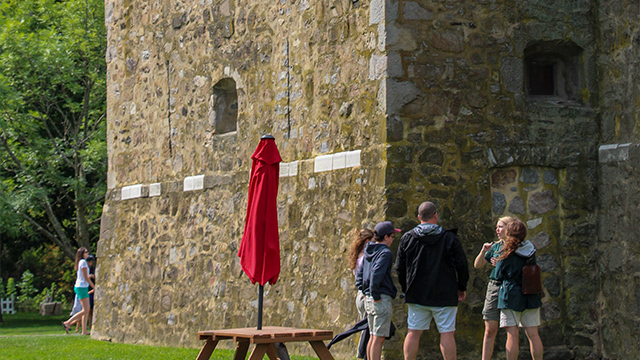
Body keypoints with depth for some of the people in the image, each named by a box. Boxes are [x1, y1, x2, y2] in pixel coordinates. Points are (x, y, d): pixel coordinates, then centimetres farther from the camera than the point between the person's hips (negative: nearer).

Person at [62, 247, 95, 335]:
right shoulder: (83, 262, -12)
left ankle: (84, 331, 4)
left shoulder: (80, 262, 16)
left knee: (87, 310, 7)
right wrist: (94, 286, -8)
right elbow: (86, 277, -14)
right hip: (82, 287, -10)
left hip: (78, 287, 10)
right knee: (85, 310, -10)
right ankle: (67, 323, -10)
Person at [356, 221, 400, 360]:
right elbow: (376, 274, -24)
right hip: (382, 299, -8)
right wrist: (376, 295, -16)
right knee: (379, 338, -6)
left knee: (373, 337, 15)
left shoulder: (368, 253, 14)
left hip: (368, 300, 8)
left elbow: (359, 275, 18)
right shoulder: (385, 253, -12)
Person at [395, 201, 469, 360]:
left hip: (416, 295, 3)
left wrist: (406, 290, 20)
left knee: (413, 333, 6)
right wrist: (462, 287, 10)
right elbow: (461, 265, -3)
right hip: (444, 296, -3)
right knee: (447, 333, 0)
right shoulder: (449, 237, -5)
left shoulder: (407, 238, 4)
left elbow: (400, 268, 9)